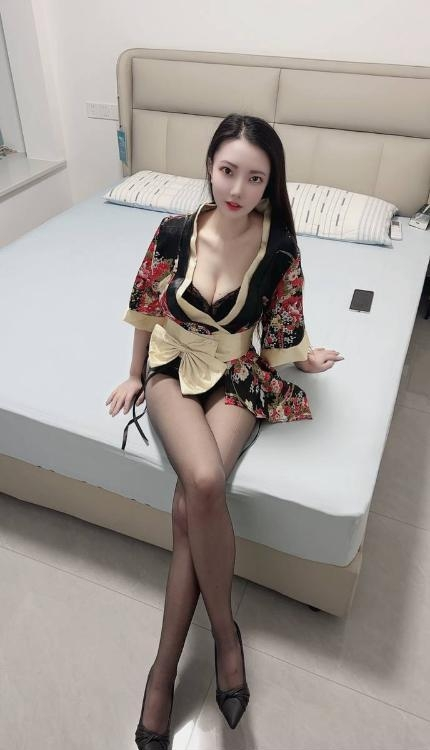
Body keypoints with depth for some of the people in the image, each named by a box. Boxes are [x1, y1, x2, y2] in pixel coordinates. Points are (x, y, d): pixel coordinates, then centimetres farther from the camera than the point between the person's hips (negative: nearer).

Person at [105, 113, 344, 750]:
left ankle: (165, 666, -4)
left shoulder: (280, 250, -11)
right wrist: (135, 377, 11)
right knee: (205, 483, -29)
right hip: (174, 369, 1)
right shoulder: (175, 233, -8)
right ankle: (225, 628, -4)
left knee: (189, 504, -25)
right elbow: (146, 309, 5)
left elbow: (280, 336, -1)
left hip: (238, 379, 0)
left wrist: (305, 358, -21)